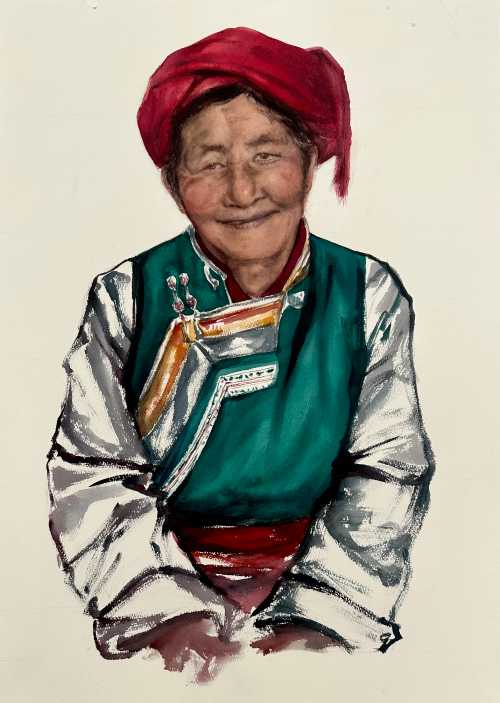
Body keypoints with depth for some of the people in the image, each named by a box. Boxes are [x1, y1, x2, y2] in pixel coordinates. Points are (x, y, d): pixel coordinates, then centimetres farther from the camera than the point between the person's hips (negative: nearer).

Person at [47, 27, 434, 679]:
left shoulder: (369, 296, -2)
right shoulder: (127, 299, -3)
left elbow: (388, 471, -4)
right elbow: (90, 474, -6)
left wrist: (320, 619, -14)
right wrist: (170, 613, -18)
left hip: (322, 574, 1)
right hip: (164, 579, 0)